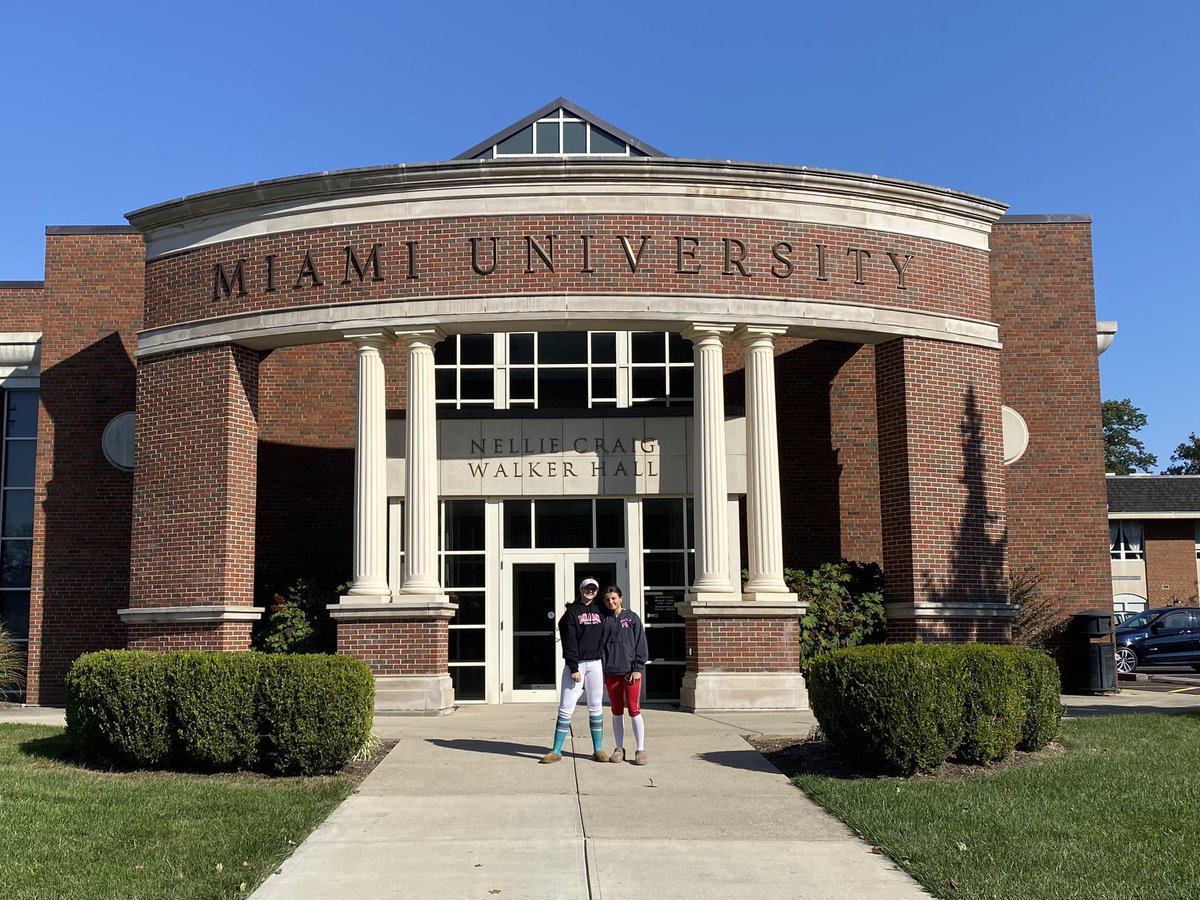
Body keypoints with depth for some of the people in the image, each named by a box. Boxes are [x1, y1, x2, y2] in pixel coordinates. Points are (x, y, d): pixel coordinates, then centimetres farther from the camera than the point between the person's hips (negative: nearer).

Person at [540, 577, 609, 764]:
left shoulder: (600, 611, 12)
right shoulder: (572, 612, -1)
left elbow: (605, 638, 13)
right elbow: (569, 642, -7)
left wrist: (606, 666, 5)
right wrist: (574, 668, -15)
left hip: (595, 664, 4)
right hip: (576, 664, -3)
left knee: (596, 708, 7)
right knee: (565, 708, -4)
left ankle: (598, 750, 13)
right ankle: (556, 751, 1)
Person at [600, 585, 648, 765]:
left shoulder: (632, 618, 3)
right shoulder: (604, 621, 9)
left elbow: (640, 644, 0)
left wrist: (638, 668, -7)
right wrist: (601, 672, 4)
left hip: (631, 671, -3)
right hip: (611, 672, 3)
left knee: (634, 710, -5)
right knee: (617, 711, 9)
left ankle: (641, 749, 0)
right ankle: (619, 749, 16)